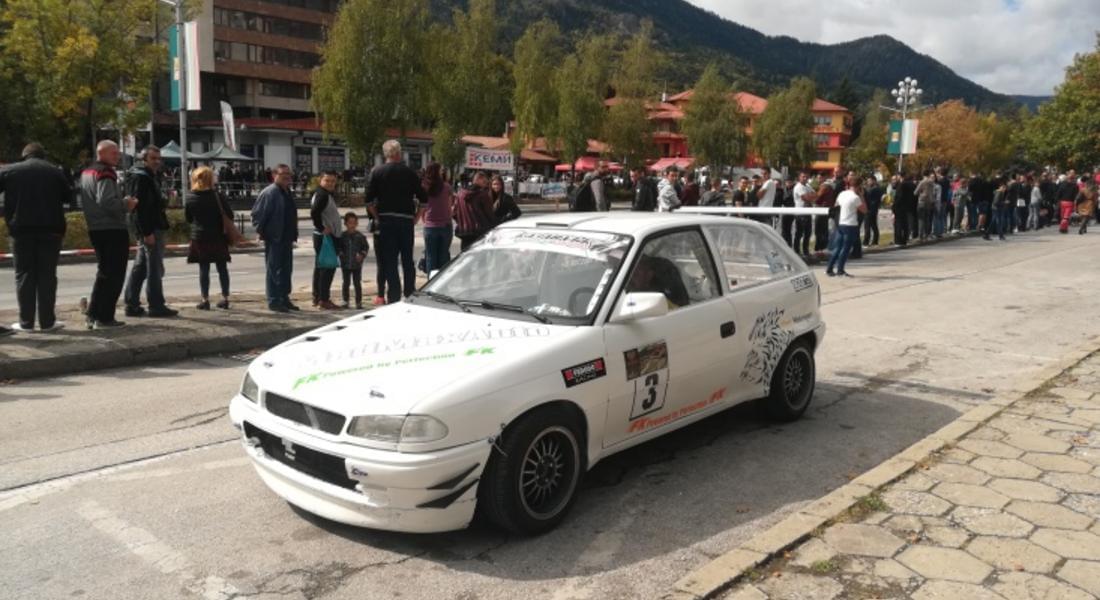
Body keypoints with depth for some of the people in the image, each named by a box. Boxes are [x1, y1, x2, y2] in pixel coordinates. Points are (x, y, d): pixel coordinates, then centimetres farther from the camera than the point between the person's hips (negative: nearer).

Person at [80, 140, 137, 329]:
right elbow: (106, 201, -26)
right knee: (114, 275, -4)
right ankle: (104, 318, -4)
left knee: (104, 272, 19)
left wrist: (123, 202, 15)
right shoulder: (105, 174, -13)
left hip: (95, 229, 10)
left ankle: (93, 315, 20)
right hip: (112, 230, -10)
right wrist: (126, 205, -10)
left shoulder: (86, 173, 18)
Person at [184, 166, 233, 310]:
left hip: (199, 238, 1)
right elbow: (229, 214, -8)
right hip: (218, 237, -1)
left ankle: (205, 300, 6)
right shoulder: (216, 196, -9)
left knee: (204, 269, 6)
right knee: (222, 268, 7)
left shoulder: (190, 197, -2)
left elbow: (187, 218, 6)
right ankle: (225, 298, 9)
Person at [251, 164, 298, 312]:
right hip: (274, 239, -9)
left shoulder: (287, 193, 14)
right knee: (274, 271, -2)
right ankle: (274, 301, 4)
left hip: (286, 239, 9)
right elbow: (257, 214, -14)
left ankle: (284, 298, 23)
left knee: (286, 270, 13)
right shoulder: (269, 193, -13)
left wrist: (293, 235, 17)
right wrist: (261, 232, -13)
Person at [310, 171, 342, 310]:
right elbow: (314, 213, -28)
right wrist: (322, 228, -21)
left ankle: (317, 297, 22)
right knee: (328, 267, -10)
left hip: (325, 236, 11)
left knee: (320, 266, 14)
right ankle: (324, 300, -10)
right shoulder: (322, 195, -15)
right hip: (326, 236, -11)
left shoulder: (327, 194, 16)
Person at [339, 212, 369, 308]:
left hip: (357, 264, 0)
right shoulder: (342, 236, -1)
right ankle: (345, 301, 20)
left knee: (357, 283, 4)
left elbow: (366, 247, 4)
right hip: (345, 264, 0)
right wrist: (341, 254, -9)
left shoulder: (360, 236, -2)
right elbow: (338, 247, 6)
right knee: (346, 283, 9)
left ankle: (359, 302, 10)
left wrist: (362, 255, -9)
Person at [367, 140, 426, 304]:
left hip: (386, 220, -1)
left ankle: (394, 298, 0)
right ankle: (410, 295, 16)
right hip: (407, 220, 1)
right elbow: (423, 198, -1)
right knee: (408, 260, 12)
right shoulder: (409, 171, 2)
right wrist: (416, 216, 7)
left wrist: (377, 217, 3)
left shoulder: (377, 172, 1)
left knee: (389, 261, 3)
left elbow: (369, 200, -5)